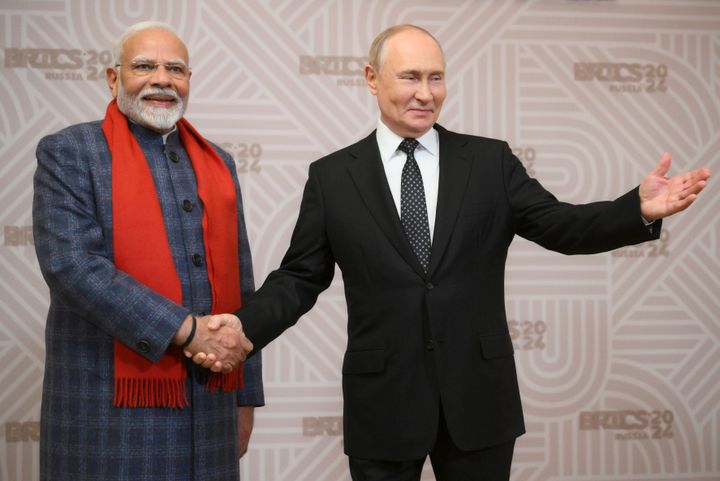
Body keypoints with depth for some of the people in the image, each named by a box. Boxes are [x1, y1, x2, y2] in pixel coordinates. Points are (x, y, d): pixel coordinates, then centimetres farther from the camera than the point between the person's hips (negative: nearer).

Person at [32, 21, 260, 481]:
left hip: (210, 408, 5)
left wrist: (246, 395, 14)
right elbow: (71, 265, -15)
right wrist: (188, 330, -19)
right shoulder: (68, 154, -2)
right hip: (110, 410, -5)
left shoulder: (217, 163, 14)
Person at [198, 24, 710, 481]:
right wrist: (243, 327, -15)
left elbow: (561, 226, -2)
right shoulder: (332, 176, 2)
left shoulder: (491, 162, 4)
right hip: (382, 403, -1)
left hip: (479, 400, 1)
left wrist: (640, 210, -20)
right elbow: (300, 277, 2)